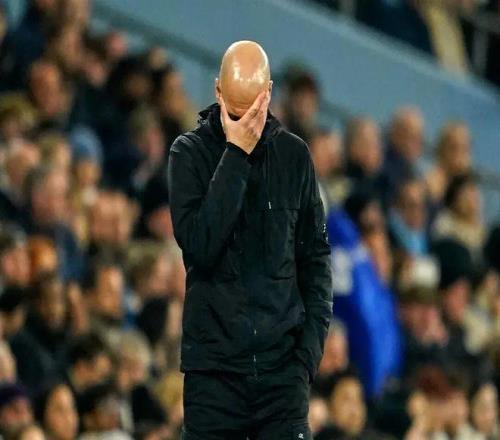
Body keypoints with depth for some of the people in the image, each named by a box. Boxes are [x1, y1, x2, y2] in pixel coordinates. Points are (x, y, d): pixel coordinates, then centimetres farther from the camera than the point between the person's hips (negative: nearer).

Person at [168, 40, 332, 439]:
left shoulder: (294, 154, 6)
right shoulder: (190, 152, 0)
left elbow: (315, 255, 12)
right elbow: (199, 244, -15)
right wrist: (236, 154, -16)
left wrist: (312, 343, 0)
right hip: (214, 363, -1)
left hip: (282, 361, 1)